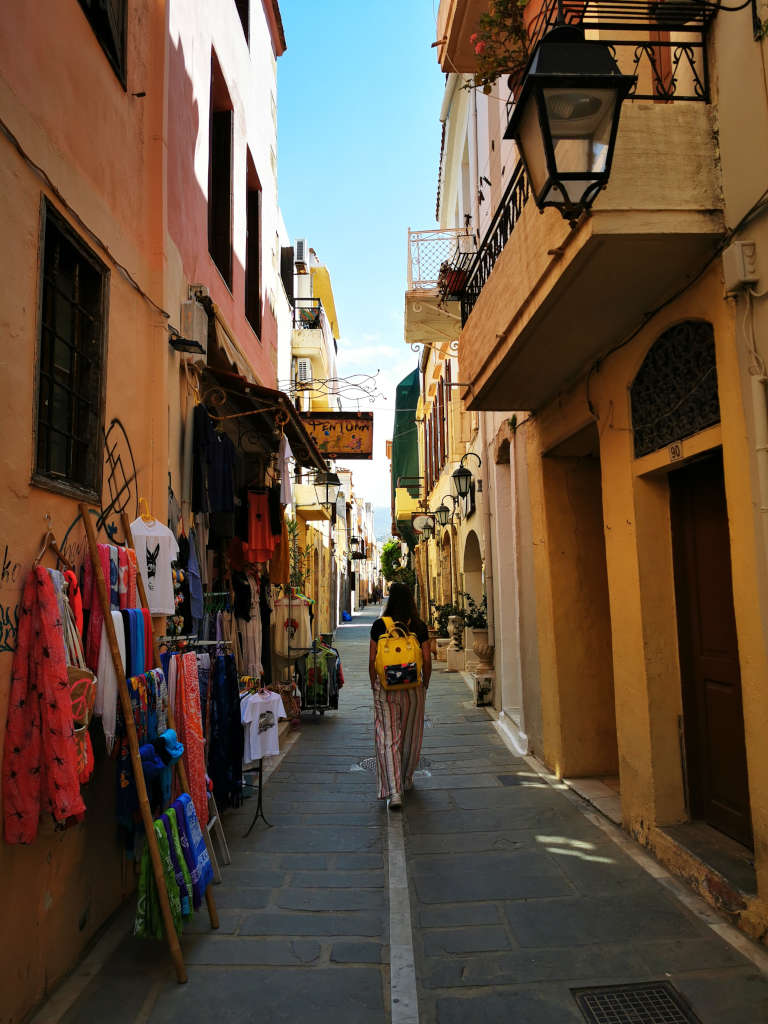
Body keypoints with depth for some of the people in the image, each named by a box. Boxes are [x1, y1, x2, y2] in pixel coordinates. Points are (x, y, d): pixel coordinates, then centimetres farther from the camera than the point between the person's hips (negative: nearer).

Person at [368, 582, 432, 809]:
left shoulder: (379, 625, -5)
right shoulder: (419, 626, -3)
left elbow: (372, 660, -3)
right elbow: (427, 661, -2)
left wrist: (374, 686, 9)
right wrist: (425, 685, 12)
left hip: (385, 687, -1)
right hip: (413, 687, 2)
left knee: (387, 738, 0)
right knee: (410, 737, 18)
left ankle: (393, 791, -9)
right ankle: (406, 780, 35)